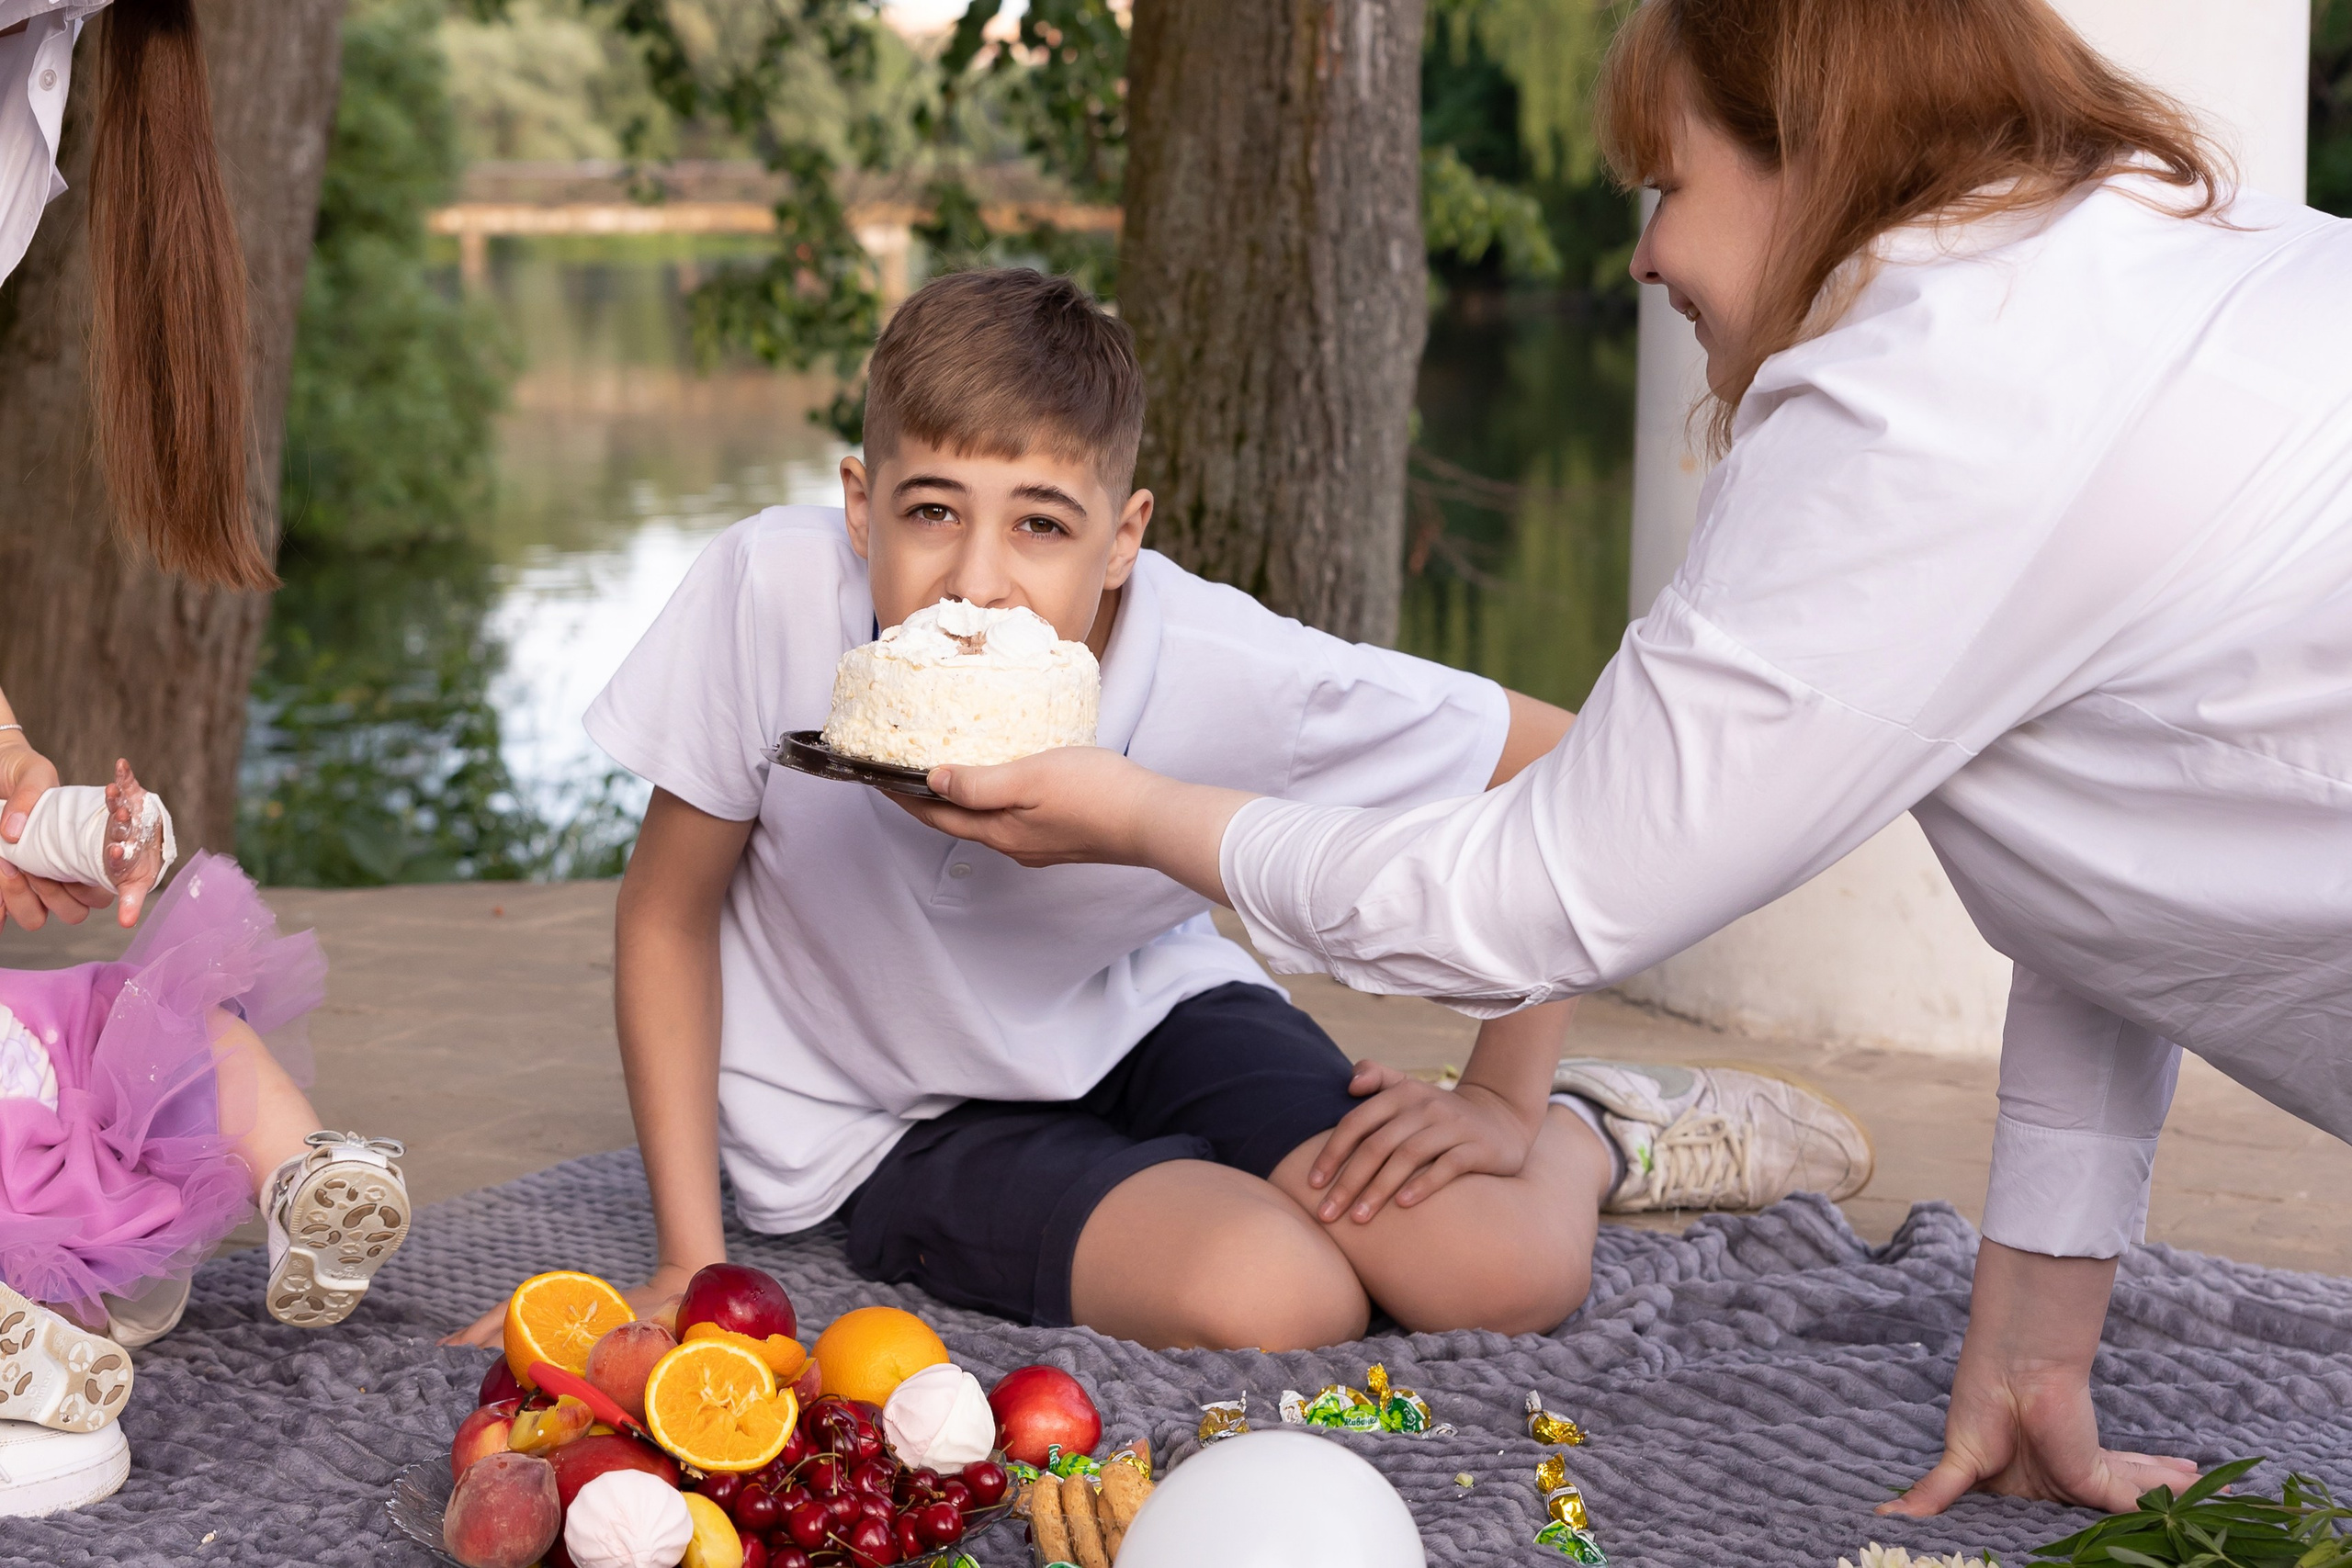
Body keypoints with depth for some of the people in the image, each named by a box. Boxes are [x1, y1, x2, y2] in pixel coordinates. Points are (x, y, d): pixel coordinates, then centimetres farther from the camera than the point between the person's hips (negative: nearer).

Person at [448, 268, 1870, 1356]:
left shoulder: (1224, 672, -29)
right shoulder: (774, 594, -31)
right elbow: (670, 912, -14)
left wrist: (1501, 1105, -14)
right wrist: (691, 1262, -14)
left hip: (1143, 1011, 1)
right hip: (899, 1120, 0)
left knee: (1504, 1277, -21)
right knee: (1273, 1300, -26)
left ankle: (1587, 1137, 19)